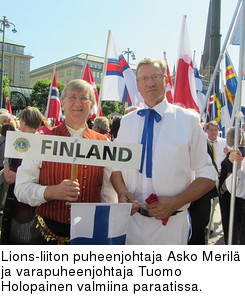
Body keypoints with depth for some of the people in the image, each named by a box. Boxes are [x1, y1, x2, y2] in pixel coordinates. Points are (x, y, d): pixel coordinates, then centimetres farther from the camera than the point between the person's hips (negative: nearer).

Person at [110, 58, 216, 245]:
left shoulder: (188, 120, -4)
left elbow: (207, 176, -4)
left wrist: (175, 202, -17)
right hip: (130, 219, 3)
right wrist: (121, 192, -10)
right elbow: (116, 166, 10)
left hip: (170, 223, -2)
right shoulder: (126, 122, 5)